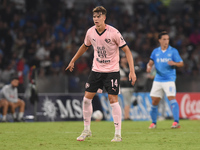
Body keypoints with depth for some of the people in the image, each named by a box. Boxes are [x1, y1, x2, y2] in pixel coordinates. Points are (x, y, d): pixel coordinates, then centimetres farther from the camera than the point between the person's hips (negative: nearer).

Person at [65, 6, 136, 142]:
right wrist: (73, 61, 25)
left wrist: (132, 71, -21)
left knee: (113, 100, -11)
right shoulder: (90, 32, -3)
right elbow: (85, 46, 18)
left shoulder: (113, 33, -18)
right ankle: (87, 130, 15)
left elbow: (127, 50, -13)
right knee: (87, 98, 1)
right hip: (96, 70, 5)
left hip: (112, 71, -5)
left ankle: (118, 134, -3)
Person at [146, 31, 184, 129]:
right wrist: (149, 67, -9)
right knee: (154, 101, 7)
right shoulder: (155, 51, 8)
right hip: (158, 79, 4)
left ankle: (176, 122, -23)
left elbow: (181, 64, -2)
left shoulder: (173, 51, -2)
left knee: (172, 98, -20)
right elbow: (151, 62, 15)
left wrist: (174, 63, -23)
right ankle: (153, 122, 22)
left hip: (169, 79, -4)